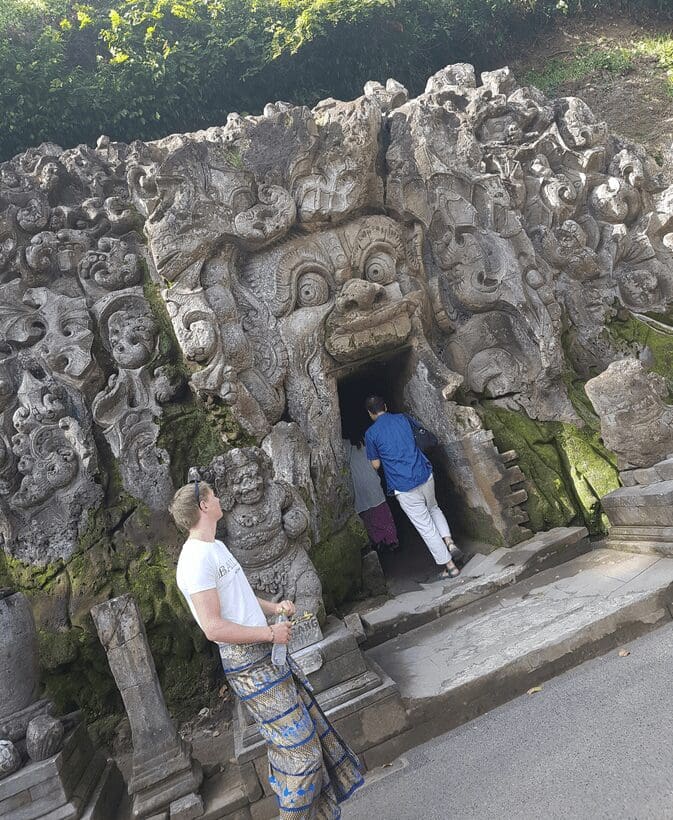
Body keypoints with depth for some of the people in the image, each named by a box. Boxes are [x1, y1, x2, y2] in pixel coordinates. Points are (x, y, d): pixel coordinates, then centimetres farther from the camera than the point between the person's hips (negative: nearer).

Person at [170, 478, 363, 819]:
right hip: (250, 666, -10)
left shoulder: (216, 546, 13)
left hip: (268, 655, 10)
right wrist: (270, 633, -17)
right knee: (298, 747, -2)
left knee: (311, 735, 17)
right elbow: (214, 628, -24)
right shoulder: (195, 559, -20)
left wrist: (274, 607, 6)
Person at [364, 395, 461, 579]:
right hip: (425, 476, 4)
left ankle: (449, 566, 11)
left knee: (426, 527, 6)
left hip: (403, 487, -4)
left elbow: (376, 464, 2)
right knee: (433, 508, 31)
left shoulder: (371, 434, -3)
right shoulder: (403, 418, 7)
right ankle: (448, 540, 13)